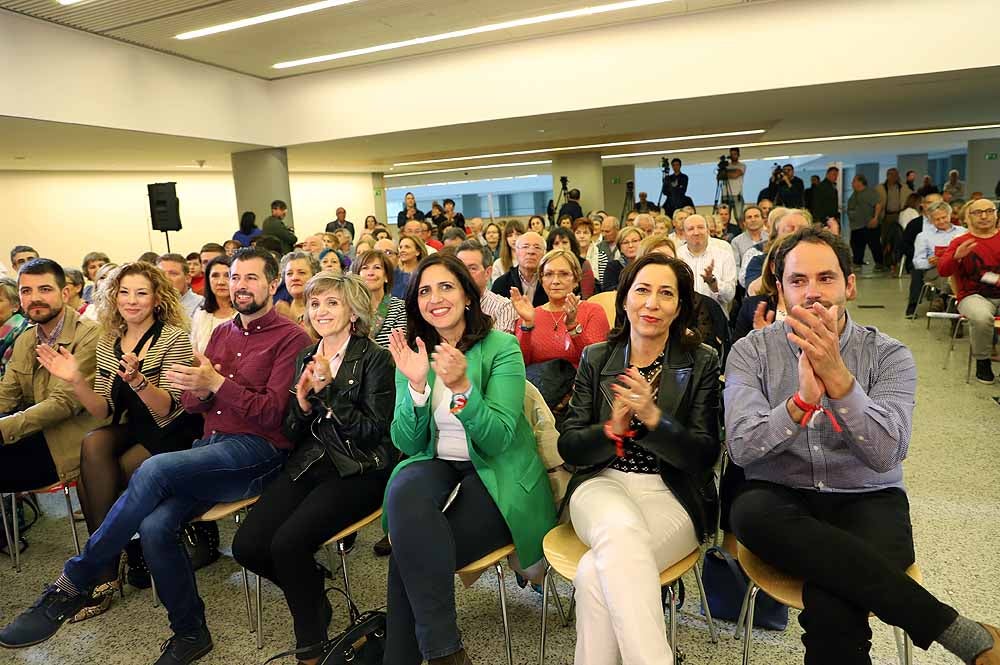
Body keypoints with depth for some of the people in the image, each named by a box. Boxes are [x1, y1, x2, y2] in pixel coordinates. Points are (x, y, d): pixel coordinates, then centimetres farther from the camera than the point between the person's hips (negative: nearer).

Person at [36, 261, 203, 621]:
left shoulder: (174, 337, -12)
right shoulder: (108, 342, 6)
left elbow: (166, 409, -19)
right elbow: (104, 411, 2)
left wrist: (137, 379, -36)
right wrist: (76, 380, -14)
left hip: (175, 434, -5)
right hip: (134, 430, 5)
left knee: (93, 477, -22)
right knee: (93, 445, -25)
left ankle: (103, 570, 1)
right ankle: (106, 570, -12)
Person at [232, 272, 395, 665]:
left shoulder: (375, 359, -5)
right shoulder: (305, 359, 13)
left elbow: (372, 431, -12)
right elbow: (293, 435, 13)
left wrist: (330, 390, -19)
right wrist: (302, 402, -8)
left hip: (358, 470, -6)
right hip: (308, 466, 6)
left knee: (288, 542, -25)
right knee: (247, 547, -12)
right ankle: (312, 587, 18)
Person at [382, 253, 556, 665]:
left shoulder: (501, 347, -7)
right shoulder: (413, 354, 5)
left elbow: (497, 440, -16)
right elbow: (407, 444, -1)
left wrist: (462, 386, -31)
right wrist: (417, 385, -18)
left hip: (497, 477, -3)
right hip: (436, 466, 4)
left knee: (411, 553, -24)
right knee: (404, 492, -31)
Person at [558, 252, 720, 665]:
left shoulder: (702, 362, 2)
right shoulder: (595, 358, 8)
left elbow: (705, 456, -5)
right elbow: (568, 447, 4)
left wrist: (653, 417, -22)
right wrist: (611, 430, -18)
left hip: (672, 495, -1)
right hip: (602, 483, 2)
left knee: (596, 573, -30)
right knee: (622, 528, -35)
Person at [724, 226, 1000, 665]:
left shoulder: (889, 356, -1)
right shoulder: (750, 352, -1)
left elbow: (885, 454, -16)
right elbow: (741, 448, -13)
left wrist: (836, 375, -29)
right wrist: (802, 400, -30)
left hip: (866, 500, -2)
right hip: (781, 498, 2)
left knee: (829, 605, -34)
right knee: (751, 510, -36)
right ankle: (952, 628, -22)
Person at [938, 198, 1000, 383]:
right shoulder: (960, 242, 9)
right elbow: (942, 271, -3)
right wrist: (957, 256, -24)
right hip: (974, 296, -2)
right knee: (981, 317, -35)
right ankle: (982, 361, -11)